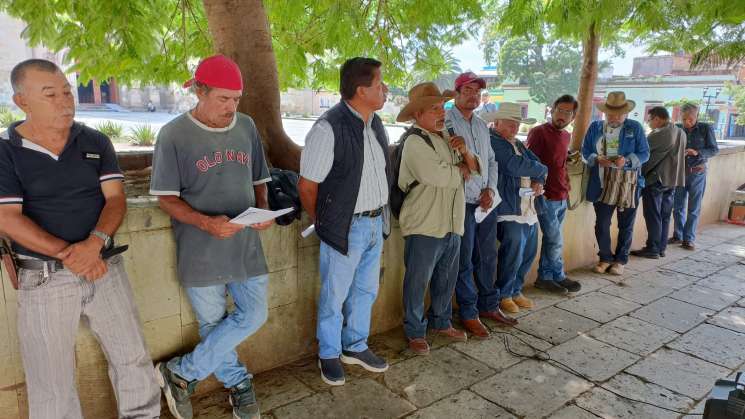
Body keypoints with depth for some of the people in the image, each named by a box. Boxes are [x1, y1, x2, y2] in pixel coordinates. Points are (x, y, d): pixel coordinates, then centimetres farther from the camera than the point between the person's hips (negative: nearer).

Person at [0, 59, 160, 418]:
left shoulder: (96, 142, 4)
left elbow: (116, 198, -4)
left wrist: (95, 243, -22)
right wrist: (67, 254, -20)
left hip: (106, 269, 3)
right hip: (44, 279, -2)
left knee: (133, 358, 13)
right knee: (51, 381, 10)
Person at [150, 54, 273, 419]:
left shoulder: (247, 127, 5)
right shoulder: (173, 135, -9)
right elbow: (166, 198, -8)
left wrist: (263, 211, -6)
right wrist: (206, 223, -25)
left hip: (245, 245, 4)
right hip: (200, 250, -4)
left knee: (253, 316, 5)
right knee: (213, 324, 10)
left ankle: (180, 373, 22)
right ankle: (238, 383, 36)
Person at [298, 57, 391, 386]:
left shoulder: (375, 123, 5)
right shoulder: (328, 129, -20)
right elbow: (307, 185, -14)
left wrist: (380, 215, 12)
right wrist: (322, 223, 0)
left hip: (376, 223, 8)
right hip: (344, 228, -7)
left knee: (365, 291, 20)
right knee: (334, 296, 10)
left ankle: (356, 347, 40)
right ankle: (329, 355, 32)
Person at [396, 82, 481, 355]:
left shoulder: (447, 137, 12)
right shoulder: (415, 142, -13)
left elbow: (475, 169, 13)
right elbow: (439, 176, -23)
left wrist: (465, 153, -7)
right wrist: (461, 169, -3)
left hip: (452, 225, 8)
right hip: (425, 227, -8)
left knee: (446, 280, 19)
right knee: (418, 282, 5)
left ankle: (441, 323, 38)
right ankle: (415, 332, 21)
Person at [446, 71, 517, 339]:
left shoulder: (482, 126, 16)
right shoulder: (446, 122, -8)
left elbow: (491, 161, 18)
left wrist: (490, 189, 1)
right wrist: (474, 195, -15)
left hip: (486, 202, 7)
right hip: (463, 203, -7)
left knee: (488, 257, 15)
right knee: (464, 261, 3)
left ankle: (489, 305, 30)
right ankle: (469, 314, 15)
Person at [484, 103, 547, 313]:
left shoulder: (519, 144, 22)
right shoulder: (493, 142, -8)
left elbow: (538, 163, 17)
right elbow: (515, 166, -19)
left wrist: (539, 181, -6)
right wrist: (542, 169, -2)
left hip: (530, 208, 9)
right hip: (510, 209, -9)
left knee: (528, 254, 13)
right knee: (513, 254, -7)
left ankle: (515, 290, 29)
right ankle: (504, 295, 12)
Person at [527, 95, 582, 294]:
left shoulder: (566, 136, 13)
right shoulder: (539, 132, -11)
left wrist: (566, 186, 15)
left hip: (562, 198, 8)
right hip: (546, 197, -7)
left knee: (551, 240, 13)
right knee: (555, 242, 1)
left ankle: (545, 277, 23)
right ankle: (559, 276, 18)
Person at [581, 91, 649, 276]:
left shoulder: (635, 128, 0)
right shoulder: (595, 127, 6)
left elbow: (644, 154, 0)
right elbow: (585, 152, 7)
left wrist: (626, 160, -19)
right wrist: (597, 159, -14)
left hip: (628, 183, -1)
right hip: (602, 183, 1)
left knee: (625, 225, 9)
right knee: (601, 224, 3)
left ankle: (620, 260, 24)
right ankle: (605, 258, 22)